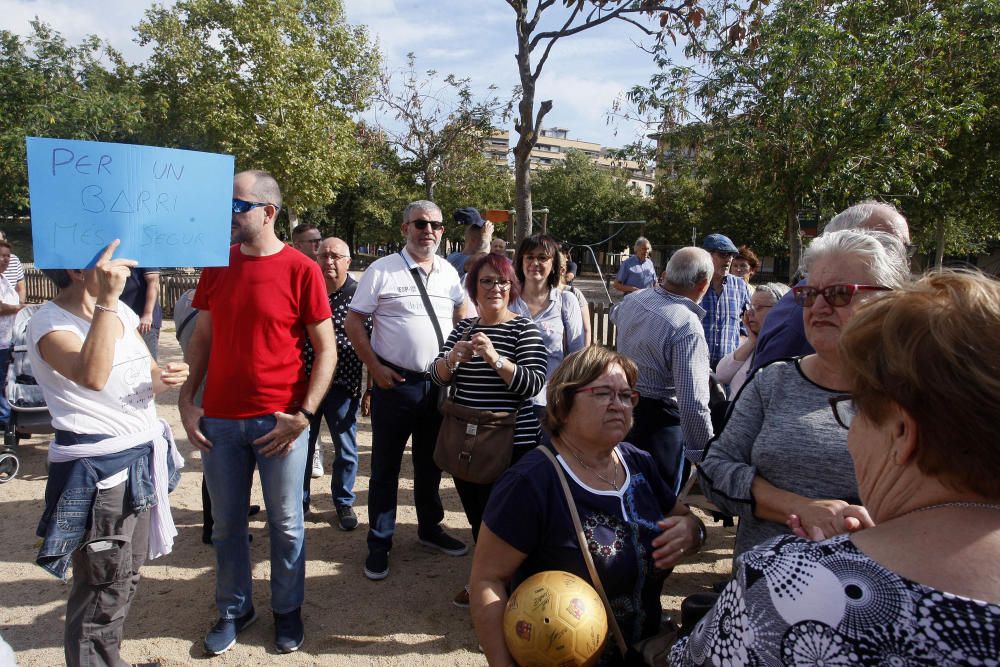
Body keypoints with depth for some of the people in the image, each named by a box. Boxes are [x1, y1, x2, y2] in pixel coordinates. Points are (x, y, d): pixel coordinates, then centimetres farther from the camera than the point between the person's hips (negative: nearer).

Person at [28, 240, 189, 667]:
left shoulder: (122, 311, 8)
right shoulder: (50, 323, -15)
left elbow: (146, 373, 19)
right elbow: (93, 376, -35)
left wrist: (165, 378, -5)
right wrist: (106, 300, -37)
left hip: (143, 457, 8)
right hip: (98, 469, -8)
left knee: (125, 576, 19)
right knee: (104, 586, 2)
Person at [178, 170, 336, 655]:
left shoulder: (301, 270, -8)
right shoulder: (217, 265, 5)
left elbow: (326, 350, -6)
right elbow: (201, 337, 12)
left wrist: (303, 415, -11)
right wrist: (186, 401, 4)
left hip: (280, 422, -3)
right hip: (219, 420, 4)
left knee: (285, 525, 10)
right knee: (227, 525, 15)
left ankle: (288, 610, 31)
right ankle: (234, 610, 35)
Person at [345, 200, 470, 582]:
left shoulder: (449, 272, 6)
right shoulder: (382, 270, -8)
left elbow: (461, 314, 20)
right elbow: (354, 323, -6)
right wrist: (375, 368, -12)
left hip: (439, 383, 5)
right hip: (395, 382, -4)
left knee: (431, 462, 18)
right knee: (386, 465, 6)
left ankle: (430, 528, 36)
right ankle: (379, 544, 20)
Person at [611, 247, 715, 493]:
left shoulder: (633, 300, -3)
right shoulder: (688, 328, -27)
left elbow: (616, 316, 26)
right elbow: (693, 404, -30)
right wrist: (706, 457, -19)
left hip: (621, 403, 8)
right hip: (658, 417, -8)